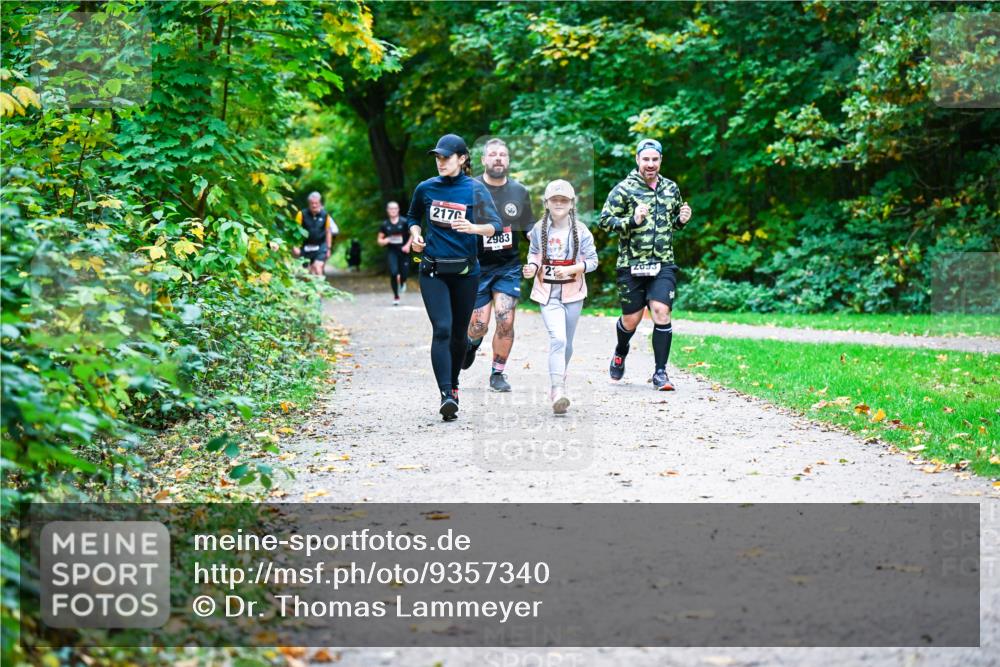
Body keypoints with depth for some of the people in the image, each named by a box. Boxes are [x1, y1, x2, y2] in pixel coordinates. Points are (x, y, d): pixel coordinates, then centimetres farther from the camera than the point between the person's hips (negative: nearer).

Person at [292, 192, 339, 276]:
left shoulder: (325, 215, -3)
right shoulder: (302, 214, -7)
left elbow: (328, 232, 6)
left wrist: (329, 248, 7)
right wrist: (295, 246, -8)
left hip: (320, 247, -1)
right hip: (306, 247, 1)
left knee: (318, 268, -17)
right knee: (310, 270, 5)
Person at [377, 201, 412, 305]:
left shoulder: (404, 222, -2)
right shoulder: (385, 224, 3)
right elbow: (380, 240, 10)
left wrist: (408, 245, -8)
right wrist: (385, 241, -13)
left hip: (403, 251, 0)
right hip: (391, 251, 0)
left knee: (403, 274, -3)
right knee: (393, 273, -15)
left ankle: (402, 282, 38)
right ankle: (396, 296, 0)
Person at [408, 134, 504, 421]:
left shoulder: (475, 189, -4)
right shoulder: (425, 188, 4)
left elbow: (496, 225, -12)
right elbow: (413, 217, 22)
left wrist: (473, 228, -31)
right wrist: (415, 234, 2)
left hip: (465, 271, 0)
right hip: (433, 270, 0)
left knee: (459, 332, 10)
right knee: (442, 329, -14)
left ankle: (454, 385, 33)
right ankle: (446, 395, -21)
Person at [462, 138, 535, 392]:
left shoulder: (520, 192, 4)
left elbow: (530, 228, 14)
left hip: (508, 266, 2)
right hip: (477, 266, -2)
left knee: (505, 321, -9)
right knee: (479, 325, -3)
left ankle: (498, 374, 9)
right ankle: (472, 343, 34)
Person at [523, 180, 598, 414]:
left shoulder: (580, 231, -5)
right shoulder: (539, 229, -2)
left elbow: (592, 260, -2)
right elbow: (533, 253, 13)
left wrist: (570, 269, -17)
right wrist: (532, 267, -8)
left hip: (573, 292, 2)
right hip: (548, 293, -2)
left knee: (566, 343, 14)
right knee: (558, 339, -19)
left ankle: (558, 384, 36)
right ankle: (558, 390, -25)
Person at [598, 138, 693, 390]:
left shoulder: (671, 188, 11)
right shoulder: (624, 189, -3)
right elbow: (605, 219, -7)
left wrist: (682, 220, 3)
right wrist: (632, 221, -21)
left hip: (663, 265, 2)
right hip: (632, 265, -2)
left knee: (661, 312, -13)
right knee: (631, 319, 6)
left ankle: (660, 372, -4)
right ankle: (621, 352, 40)